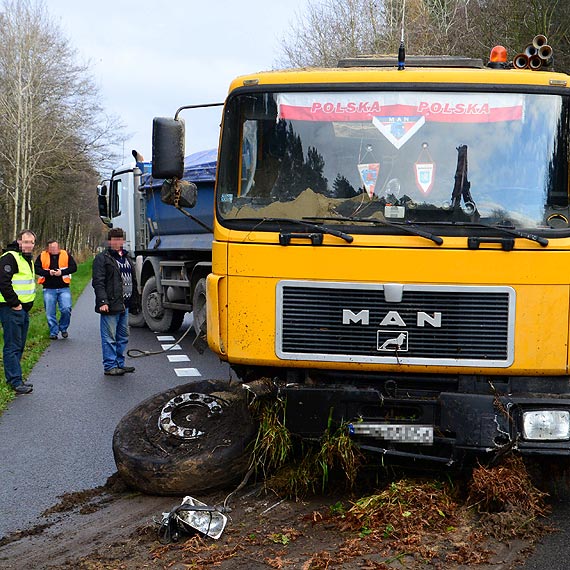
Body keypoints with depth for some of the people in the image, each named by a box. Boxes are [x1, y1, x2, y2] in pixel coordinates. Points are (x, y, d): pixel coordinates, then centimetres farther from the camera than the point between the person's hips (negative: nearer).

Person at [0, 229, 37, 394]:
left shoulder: (28, 259, 17)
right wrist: (14, 304, -19)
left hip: (23, 309, 10)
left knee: (19, 346, 15)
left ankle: (14, 378, 23)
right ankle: (16, 381, -3)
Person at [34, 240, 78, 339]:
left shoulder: (66, 255, 2)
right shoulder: (42, 256, 3)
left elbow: (74, 267, -2)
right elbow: (36, 268, -2)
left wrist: (62, 272, -15)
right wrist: (48, 272, -17)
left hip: (64, 288, -1)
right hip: (49, 289, 1)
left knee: (66, 309, -11)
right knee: (50, 312, 4)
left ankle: (63, 328, 14)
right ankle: (53, 332, 18)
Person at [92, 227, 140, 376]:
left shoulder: (127, 258, 20)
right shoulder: (102, 258, -4)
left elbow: (133, 281, 24)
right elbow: (98, 282, -12)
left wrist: (135, 302, 18)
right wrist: (102, 301, -21)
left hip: (124, 305, 8)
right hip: (110, 305, -8)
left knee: (123, 336, 12)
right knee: (109, 337, -4)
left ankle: (120, 364, 22)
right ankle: (110, 366, 2)